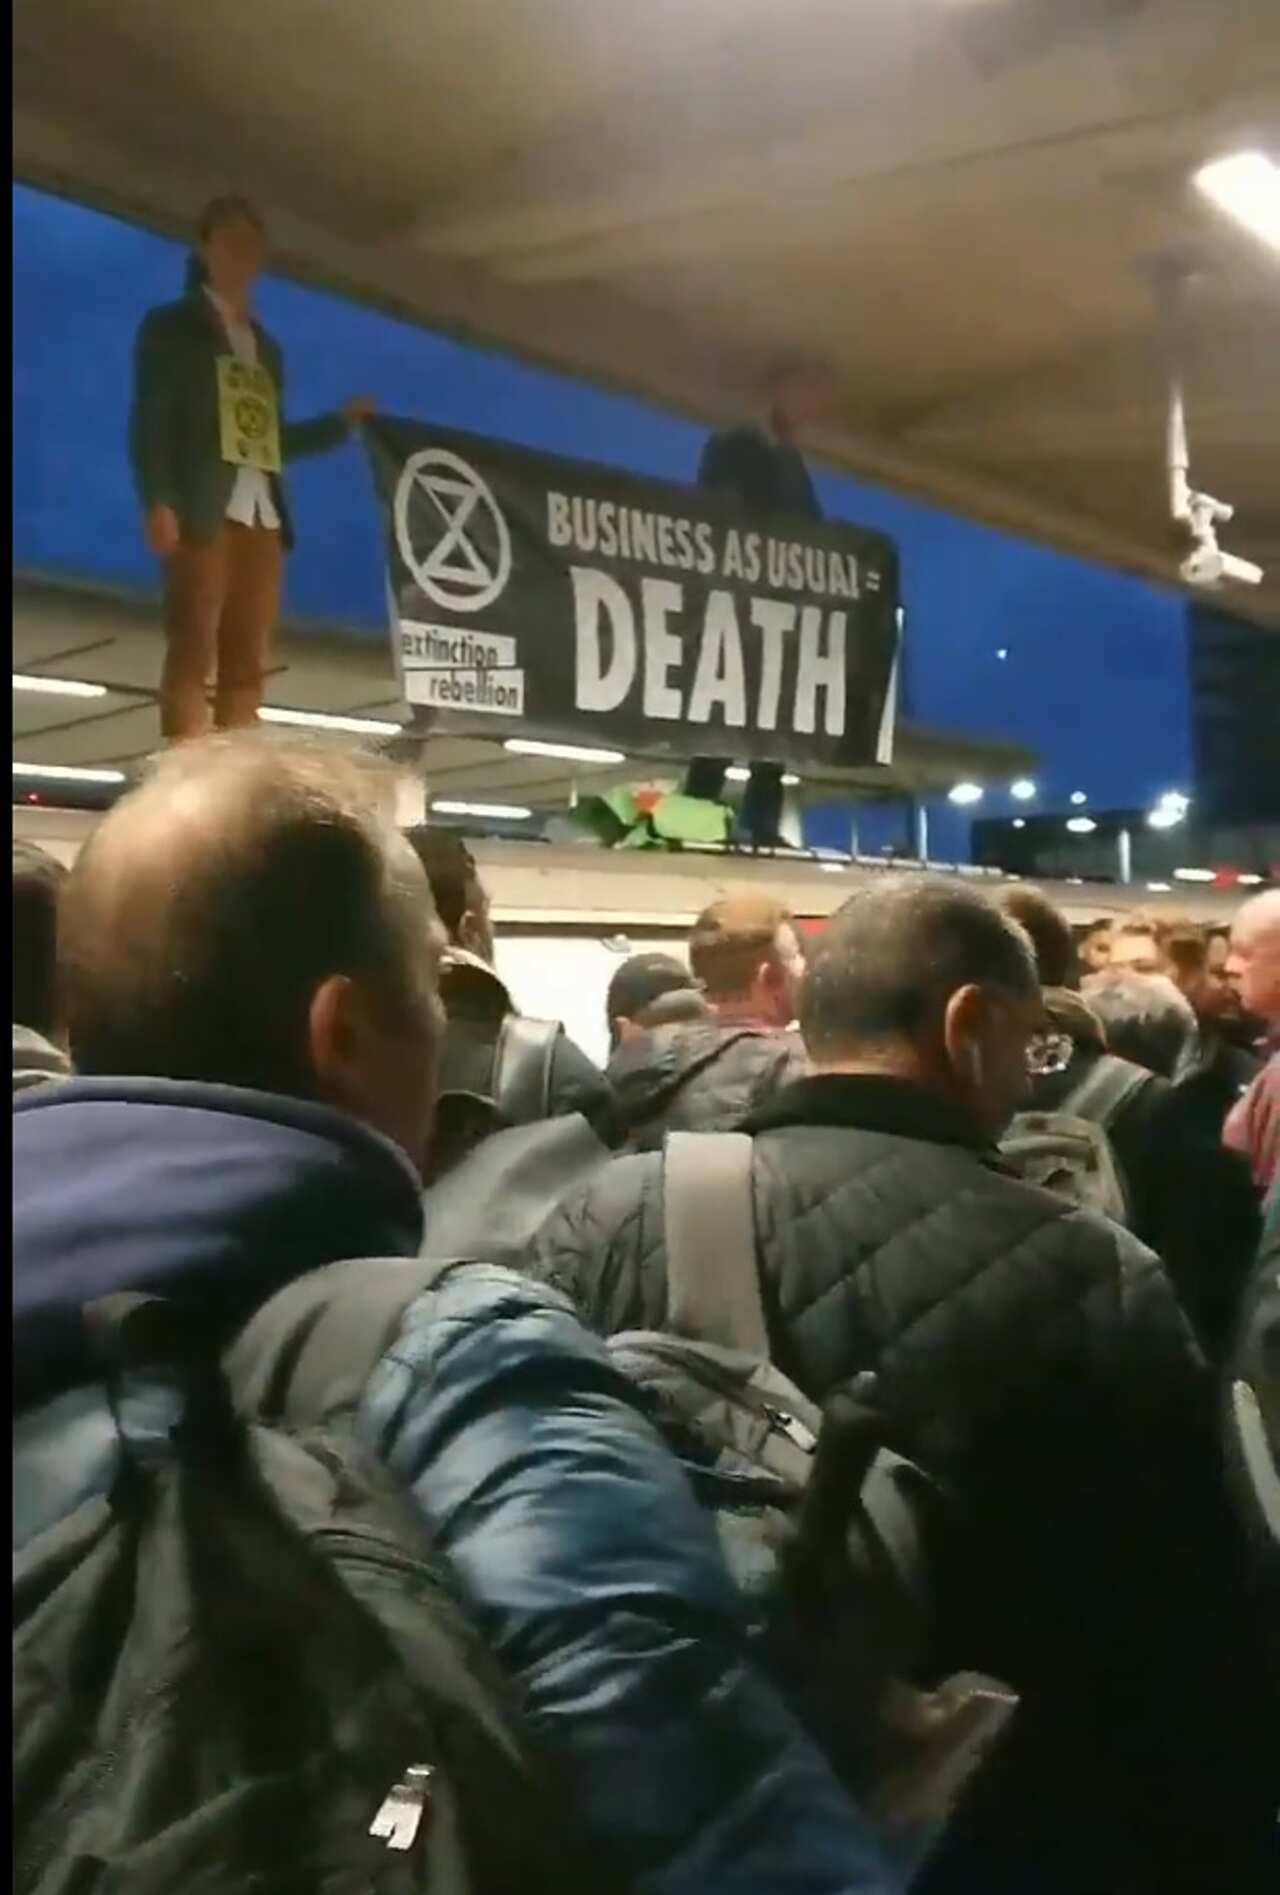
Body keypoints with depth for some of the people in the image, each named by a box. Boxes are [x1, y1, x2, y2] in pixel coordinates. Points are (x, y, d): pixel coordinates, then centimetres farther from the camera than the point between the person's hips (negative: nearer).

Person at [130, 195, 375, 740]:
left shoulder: (265, 345, 27)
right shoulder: (171, 325, 10)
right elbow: (149, 421, -1)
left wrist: (343, 422, 18)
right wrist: (157, 502, -14)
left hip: (262, 514, 6)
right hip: (205, 510, -5)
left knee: (247, 666, -2)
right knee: (192, 655, -13)